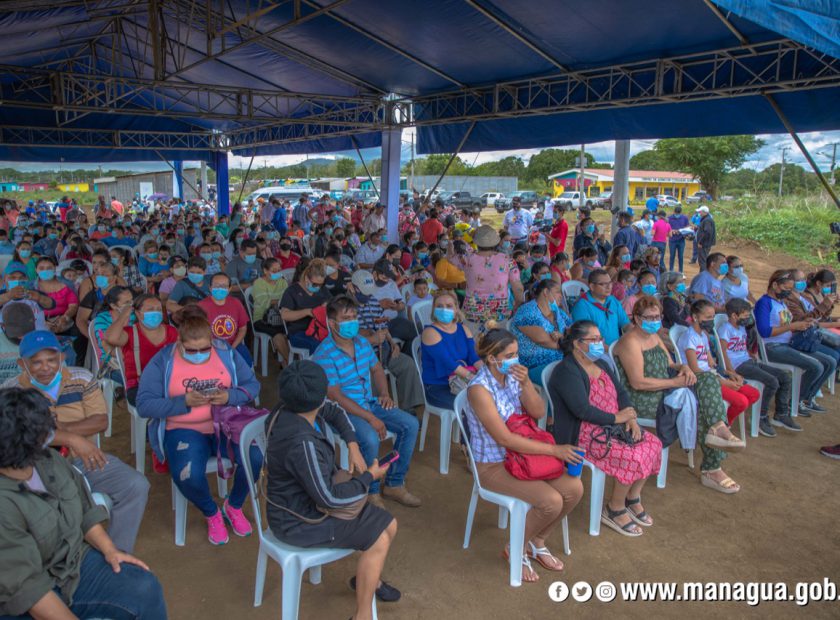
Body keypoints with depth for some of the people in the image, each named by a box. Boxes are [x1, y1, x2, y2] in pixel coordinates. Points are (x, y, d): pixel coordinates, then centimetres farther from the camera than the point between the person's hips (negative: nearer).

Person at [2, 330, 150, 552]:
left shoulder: (82, 379, 3)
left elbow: (101, 421, -5)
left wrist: (57, 429, -18)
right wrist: (72, 439, -26)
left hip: (84, 458, 3)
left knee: (136, 485, -18)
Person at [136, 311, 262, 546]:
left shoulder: (226, 352, 4)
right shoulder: (162, 361, -3)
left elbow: (252, 385, 5)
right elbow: (144, 405, -8)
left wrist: (229, 397, -16)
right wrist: (184, 401, -21)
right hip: (183, 429, -2)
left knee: (256, 457, -25)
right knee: (187, 475, -32)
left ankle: (234, 506, 8)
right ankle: (212, 513, 5)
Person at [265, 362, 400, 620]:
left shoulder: (290, 410, -10)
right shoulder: (302, 443, -35)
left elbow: (335, 412, 11)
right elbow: (329, 497, -28)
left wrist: (353, 445, -2)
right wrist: (368, 477, -14)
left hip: (308, 499, 8)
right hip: (297, 520, -8)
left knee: (388, 525, 7)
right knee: (379, 540, -11)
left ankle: (367, 578, 35)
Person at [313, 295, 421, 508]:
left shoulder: (362, 342, 4)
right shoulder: (324, 355, -19)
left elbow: (376, 368, 20)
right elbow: (336, 396, -22)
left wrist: (384, 393, 1)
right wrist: (371, 419, -25)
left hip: (370, 403, 8)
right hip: (343, 411, -7)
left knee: (410, 425, -6)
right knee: (371, 439, -33)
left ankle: (393, 484, 7)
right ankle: (372, 493, -6)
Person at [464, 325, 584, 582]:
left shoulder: (512, 375, -2)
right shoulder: (479, 388, -24)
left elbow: (539, 413, -1)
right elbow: (504, 438, -25)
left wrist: (525, 383, -19)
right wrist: (553, 450, -23)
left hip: (521, 453, 7)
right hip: (492, 465, -7)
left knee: (574, 488, -7)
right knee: (552, 501, -22)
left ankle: (538, 543, 16)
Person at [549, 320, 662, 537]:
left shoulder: (600, 364, 14)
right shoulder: (566, 371, -16)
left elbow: (621, 392, 11)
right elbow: (582, 410, -25)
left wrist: (631, 419, -7)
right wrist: (616, 418, -18)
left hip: (613, 426, 9)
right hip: (584, 435, -9)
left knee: (653, 444, -5)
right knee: (632, 457, -23)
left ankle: (633, 499, 12)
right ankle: (614, 511, -1)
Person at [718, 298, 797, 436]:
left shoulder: (742, 328, 20)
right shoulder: (725, 329, -10)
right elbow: (723, 352, -18)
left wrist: (753, 358, 12)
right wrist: (731, 372, -25)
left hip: (749, 362, 10)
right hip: (738, 366, -10)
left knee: (784, 376, 2)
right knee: (772, 382, -23)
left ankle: (781, 415, 10)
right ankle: (761, 418, -9)